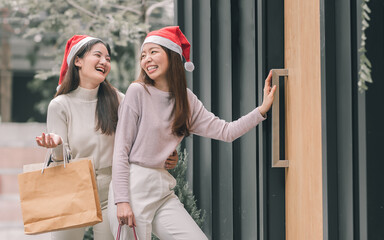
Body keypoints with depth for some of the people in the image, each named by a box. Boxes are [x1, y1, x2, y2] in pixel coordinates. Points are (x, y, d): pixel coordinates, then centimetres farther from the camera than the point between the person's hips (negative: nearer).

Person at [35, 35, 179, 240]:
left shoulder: (116, 100, 2)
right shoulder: (60, 105, -3)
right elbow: (60, 162, -5)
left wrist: (165, 158, -12)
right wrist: (57, 145, -28)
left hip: (110, 195, 1)